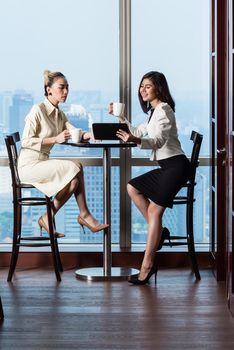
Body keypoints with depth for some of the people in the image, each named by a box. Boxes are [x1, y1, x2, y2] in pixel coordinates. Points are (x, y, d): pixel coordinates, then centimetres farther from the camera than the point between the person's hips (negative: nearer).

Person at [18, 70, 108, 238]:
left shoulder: (59, 114, 13)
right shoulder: (38, 110, -12)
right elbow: (26, 142, -17)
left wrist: (90, 134, -23)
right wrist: (55, 139, -22)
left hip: (43, 163, 8)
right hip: (29, 165, -8)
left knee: (74, 181, -14)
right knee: (74, 168, -20)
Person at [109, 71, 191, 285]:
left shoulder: (163, 110, -12)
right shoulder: (154, 111, 19)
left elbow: (159, 140, -26)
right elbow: (139, 132, 29)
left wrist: (136, 141, -42)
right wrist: (121, 118, 20)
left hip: (176, 165, -10)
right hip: (167, 167, 10)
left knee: (154, 210, -15)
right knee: (133, 187, 11)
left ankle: (147, 267, -16)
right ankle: (159, 231, 8)